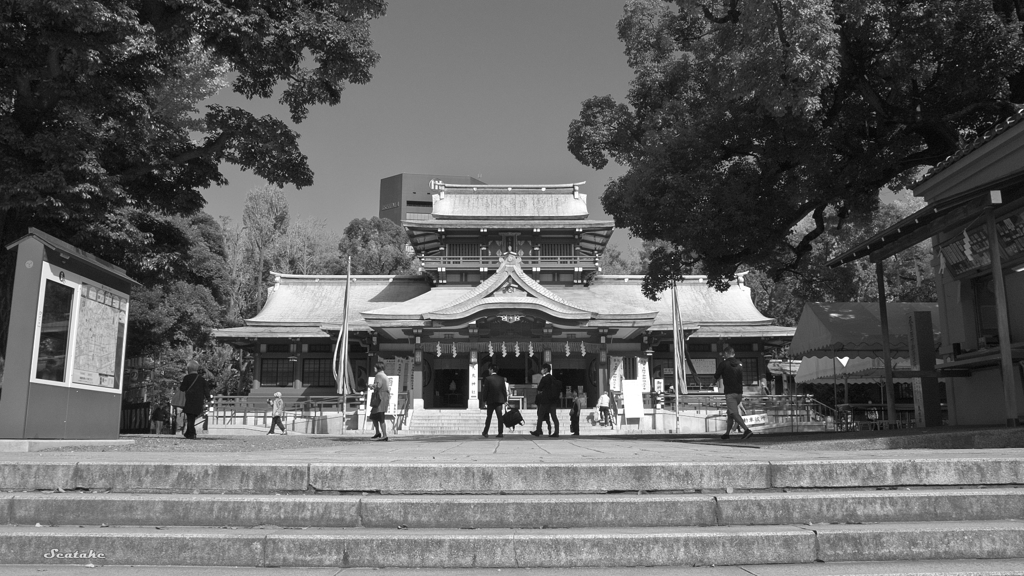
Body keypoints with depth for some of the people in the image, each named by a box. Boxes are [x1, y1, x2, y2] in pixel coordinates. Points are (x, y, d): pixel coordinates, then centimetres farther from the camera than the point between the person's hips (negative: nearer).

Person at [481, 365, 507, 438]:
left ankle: (485, 432, 15)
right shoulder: (501, 379, 2)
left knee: (489, 417, 10)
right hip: (499, 400, 2)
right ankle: (500, 433, -4)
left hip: (490, 401, -2)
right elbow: (504, 390, 3)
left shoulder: (487, 379, -8)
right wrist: (505, 400, 9)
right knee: (500, 417, 2)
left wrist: (484, 400, 2)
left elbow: (485, 390, -7)